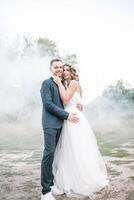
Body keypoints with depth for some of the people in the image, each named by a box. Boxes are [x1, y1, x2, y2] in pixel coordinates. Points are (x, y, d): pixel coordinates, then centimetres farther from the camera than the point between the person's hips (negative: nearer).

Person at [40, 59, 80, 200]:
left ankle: (51, 182, 23)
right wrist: (67, 115, -15)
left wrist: (78, 105, 0)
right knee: (49, 153, -9)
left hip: (60, 124, 7)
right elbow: (48, 104, -14)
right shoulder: (47, 83, -5)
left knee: (54, 154, 12)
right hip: (50, 123, -7)